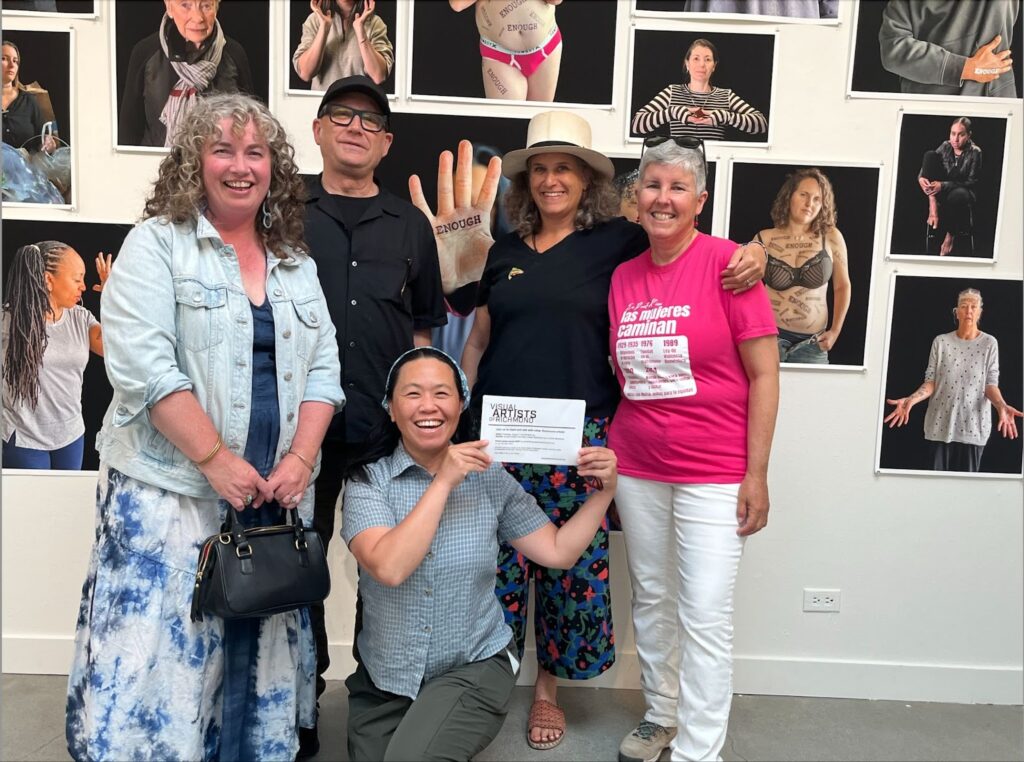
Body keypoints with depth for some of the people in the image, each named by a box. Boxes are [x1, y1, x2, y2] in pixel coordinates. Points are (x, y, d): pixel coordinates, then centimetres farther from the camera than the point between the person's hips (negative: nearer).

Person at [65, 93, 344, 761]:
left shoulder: (297, 262, 13)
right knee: (159, 659, -1)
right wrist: (218, 461, -17)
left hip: (276, 498, 5)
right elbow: (143, 366, -13)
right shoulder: (157, 244, -2)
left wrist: (301, 458, -5)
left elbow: (322, 368, 9)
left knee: (256, 658, 12)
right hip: (171, 494, -4)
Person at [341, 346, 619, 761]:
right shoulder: (368, 482, -9)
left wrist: (603, 491, -11)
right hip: (385, 680, 1)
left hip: (473, 669, -1)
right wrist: (444, 482, -25)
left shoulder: (491, 479, -4)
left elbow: (558, 551, 0)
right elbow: (389, 568, -25)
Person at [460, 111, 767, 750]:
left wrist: (753, 252, -12)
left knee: (570, 563, 5)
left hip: (577, 436, -2)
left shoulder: (617, 241, 3)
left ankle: (548, 686, 26)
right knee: (495, 561, 5)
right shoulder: (506, 251, 13)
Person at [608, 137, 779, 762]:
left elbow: (764, 374, -8)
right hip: (637, 468, 5)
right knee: (651, 600, 15)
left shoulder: (727, 261, -8)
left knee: (704, 616, -1)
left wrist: (757, 475, -10)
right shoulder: (623, 275, 6)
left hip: (715, 472, -4)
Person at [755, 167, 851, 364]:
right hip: (769, 336, -1)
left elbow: (842, 286, 10)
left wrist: (835, 331, 7)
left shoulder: (831, 238, 0)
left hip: (812, 344, 1)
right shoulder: (764, 239, -1)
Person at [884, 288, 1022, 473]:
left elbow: (991, 383, -4)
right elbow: (931, 382, 0)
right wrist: (912, 399, -19)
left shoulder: (989, 343, -1)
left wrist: (1001, 405, -24)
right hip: (941, 423, 1)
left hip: (973, 425, -1)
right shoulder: (941, 341, 2)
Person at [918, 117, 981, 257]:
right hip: (941, 191, 3)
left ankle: (950, 236, -16)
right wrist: (921, 178, -29)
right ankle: (933, 207, -25)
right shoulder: (946, 146, -4)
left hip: (963, 192, -3)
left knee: (958, 194, -44)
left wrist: (943, 186, -30)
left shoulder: (975, 152, -15)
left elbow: (971, 182, -18)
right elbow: (928, 162, -4)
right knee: (930, 154, -19)